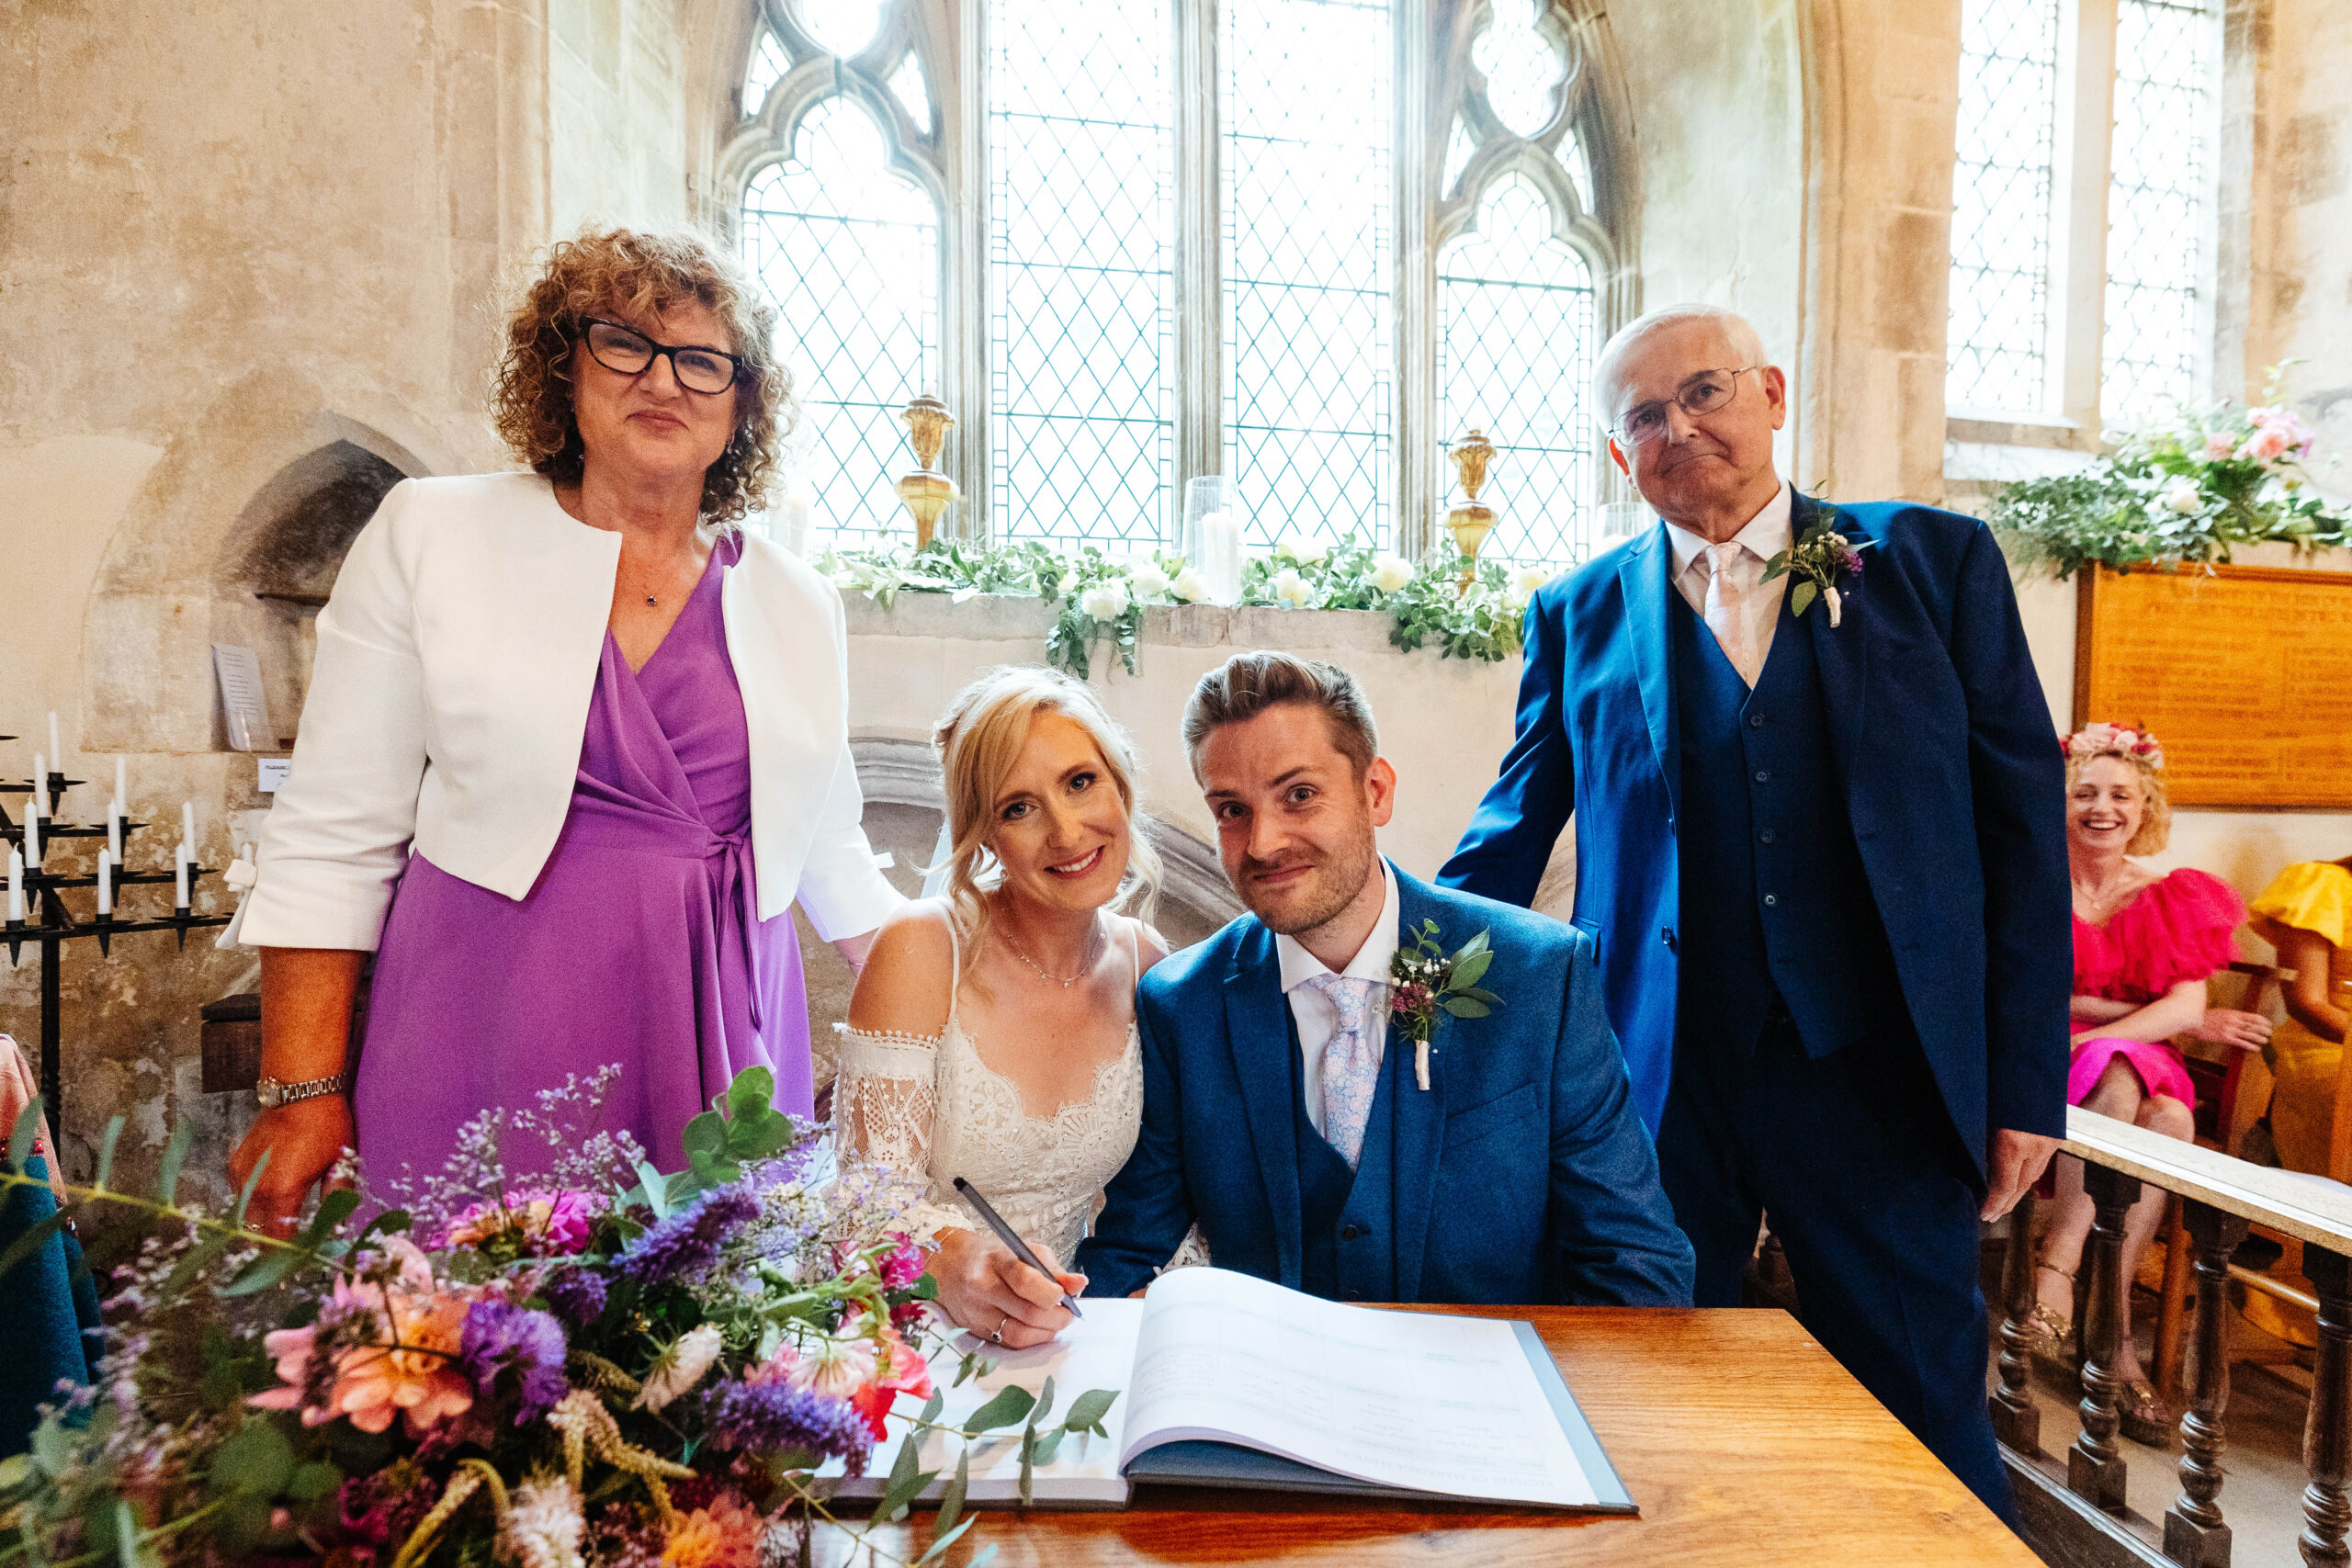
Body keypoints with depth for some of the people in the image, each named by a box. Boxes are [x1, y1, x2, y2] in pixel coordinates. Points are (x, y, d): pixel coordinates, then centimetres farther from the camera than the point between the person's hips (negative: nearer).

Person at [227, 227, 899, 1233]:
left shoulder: (798, 606, 8)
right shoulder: (430, 537, 3)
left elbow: (828, 849, 17)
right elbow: (332, 838, 1)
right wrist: (304, 1094, -3)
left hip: (719, 1065, 2)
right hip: (484, 1044, -1)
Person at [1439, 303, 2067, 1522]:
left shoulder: (1937, 560, 4)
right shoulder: (1579, 616, 5)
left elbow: (2023, 817, 3)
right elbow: (1509, 837, 7)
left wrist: (2027, 1080, -1)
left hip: (1879, 1079, 0)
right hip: (1657, 1087, 1)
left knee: (1925, 1424, 12)